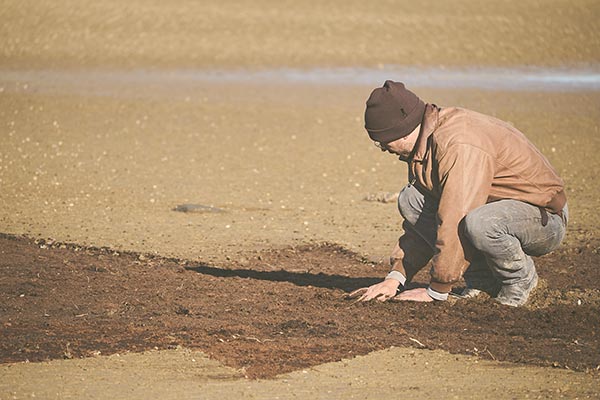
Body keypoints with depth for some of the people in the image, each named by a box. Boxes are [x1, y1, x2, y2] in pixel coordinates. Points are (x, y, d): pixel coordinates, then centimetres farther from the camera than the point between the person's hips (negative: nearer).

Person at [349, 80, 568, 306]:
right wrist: (395, 278, -3)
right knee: (411, 200, -5)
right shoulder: (424, 143, 1)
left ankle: (520, 278, -8)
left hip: (545, 220, -9)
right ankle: (483, 279, 0)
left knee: (477, 223, -40)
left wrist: (436, 292, -25)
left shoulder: (460, 146, -29)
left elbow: (456, 226, -31)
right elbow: (420, 219, 6)